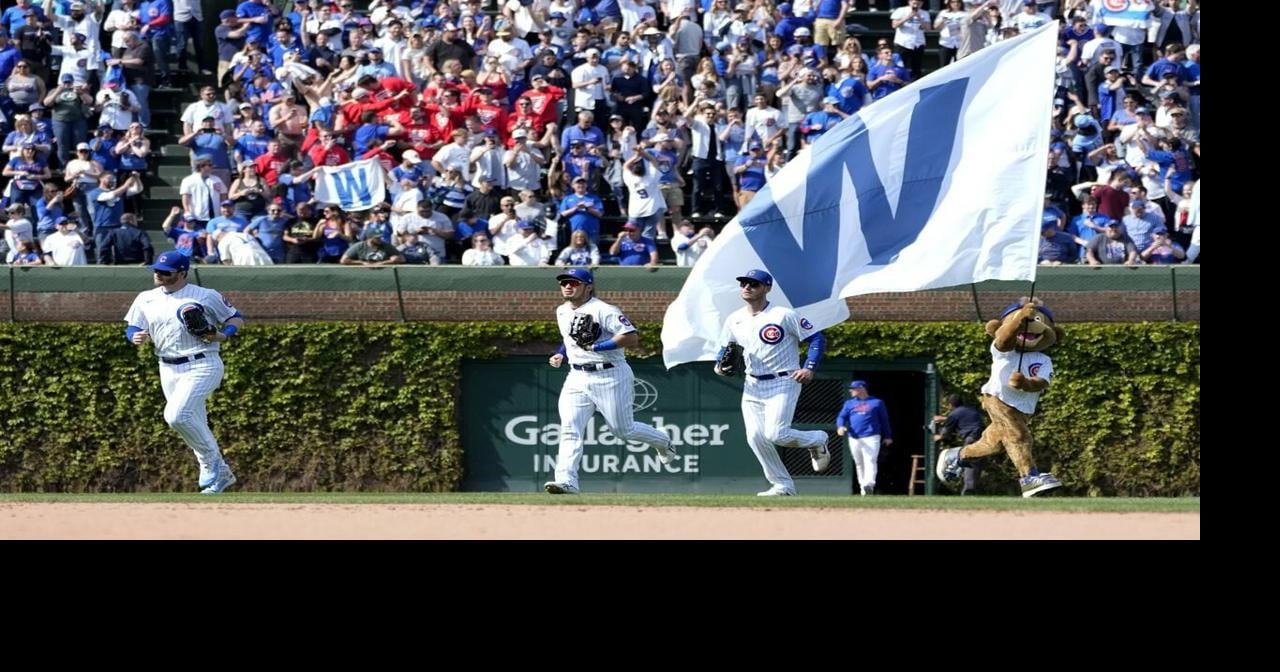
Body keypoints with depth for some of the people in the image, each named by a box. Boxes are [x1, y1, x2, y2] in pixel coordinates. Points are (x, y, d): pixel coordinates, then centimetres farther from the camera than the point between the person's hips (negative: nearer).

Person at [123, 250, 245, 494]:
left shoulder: (206, 296, -3)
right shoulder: (146, 300, 10)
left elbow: (236, 318, 4)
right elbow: (131, 328, 10)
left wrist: (223, 335, -16)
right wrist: (135, 337, -13)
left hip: (202, 366, -6)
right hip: (169, 370, 6)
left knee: (177, 415, -24)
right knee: (195, 426, 9)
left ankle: (211, 462, -6)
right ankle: (220, 474, 23)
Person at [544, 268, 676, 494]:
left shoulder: (603, 311, -14)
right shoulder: (562, 312, 12)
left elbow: (632, 338, -20)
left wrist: (597, 346, -26)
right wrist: (561, 354, 12)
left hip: (609, 376, -6)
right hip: (577, 378, 6)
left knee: (623, 430, 5)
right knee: (569, 430, -12)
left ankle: (663, 443, 34)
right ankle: (566, 481, -19)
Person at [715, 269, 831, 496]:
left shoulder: (784, 315, -10)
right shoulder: (734, 320, 7)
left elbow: (817, 339, -7)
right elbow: (725, 349, 19)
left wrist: (809, 368, -20)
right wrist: (721, 365, -4)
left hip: (782, 384, -6)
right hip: (752, 386, 6)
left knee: (775, 434, -19)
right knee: (756, 437, -6)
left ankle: (817, 440, 12)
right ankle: (783, 486, 7)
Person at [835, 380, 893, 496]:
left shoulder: (876, 403, 8)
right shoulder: (849, 404, 17)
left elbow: (884, 420, 12)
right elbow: (842, 417, 7)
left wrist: (887, 436, 10)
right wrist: (840, 426, -15)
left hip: (871, 438, -4)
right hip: (854, 438, 4)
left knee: (870, 461, -19)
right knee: (859, 464, 7)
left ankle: (869, 484, -34)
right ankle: (862, 487, 15)